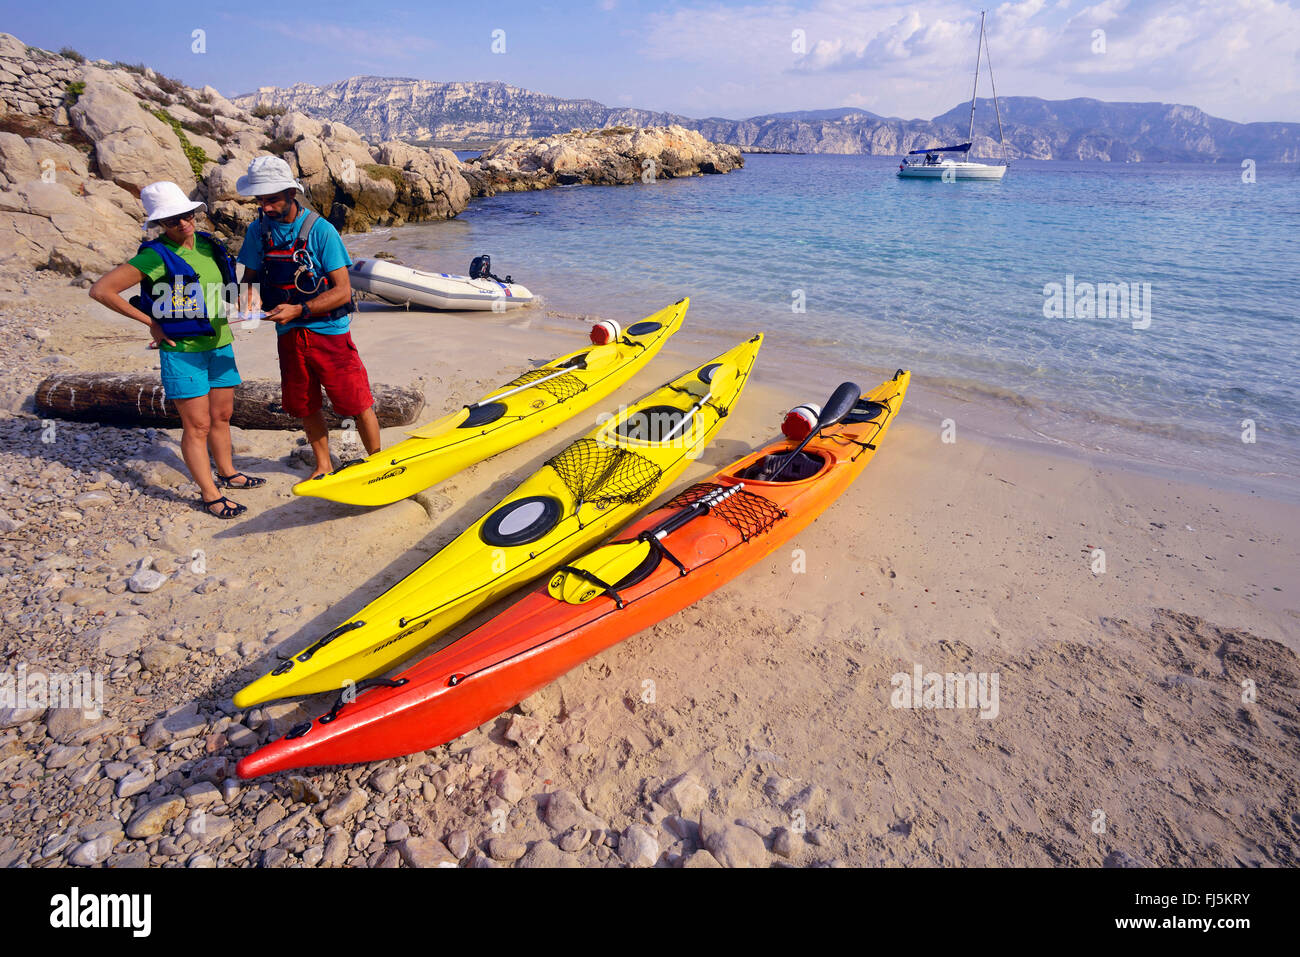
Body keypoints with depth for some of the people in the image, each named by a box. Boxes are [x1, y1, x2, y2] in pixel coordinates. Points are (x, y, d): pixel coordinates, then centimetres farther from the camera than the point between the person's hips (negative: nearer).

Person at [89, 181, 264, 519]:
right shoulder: (156, 256, -13)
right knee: (198, 425, -1)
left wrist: (232, 312, 9)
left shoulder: (210, 245, 5)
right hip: (182, 351, -6)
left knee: (222, 416, 17)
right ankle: (210, 494, 8)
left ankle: (226, 473, 35)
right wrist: (151, 322, -12)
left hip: (220, 345, 6)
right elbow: (100, 290, -14)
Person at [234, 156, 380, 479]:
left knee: (358, 403, -1)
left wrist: (298, 310, -26)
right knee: (305, 406, 14)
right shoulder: (258, 230, 2)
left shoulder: (320, 230, -13)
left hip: (328, 331, -5)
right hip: (289, 334, 5)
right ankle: (323, 465, 32)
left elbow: (342, 291, -16)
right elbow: (250, 277, 13)